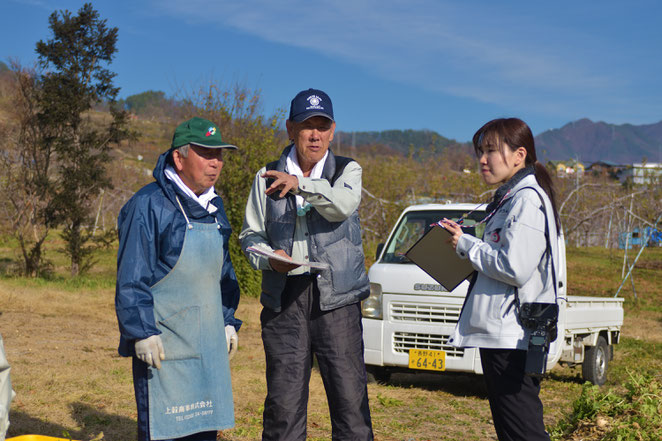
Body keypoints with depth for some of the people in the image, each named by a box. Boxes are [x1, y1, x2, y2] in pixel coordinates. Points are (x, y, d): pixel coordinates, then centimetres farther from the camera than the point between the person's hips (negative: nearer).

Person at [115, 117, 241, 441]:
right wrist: (142, 333, -17)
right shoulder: (149, 205, -12)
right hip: (163, 344, -7)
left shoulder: (213, 206, 13)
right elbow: (131, 278, -14)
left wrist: (228, 320, 17)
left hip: (208, 341, 7)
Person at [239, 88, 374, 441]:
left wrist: (302, 184, -30)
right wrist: (269, 257, -8)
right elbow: (250, 235, 13)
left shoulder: (347, 170, 9)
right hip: (284, 299, 1)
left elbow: (343, 204, -13)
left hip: (336, 297, -1)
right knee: (283, 401, 2)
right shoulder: (268, 176, 14)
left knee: (350, 395, -3)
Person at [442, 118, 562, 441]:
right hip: (497, 333, 10)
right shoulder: (509, 197, 18)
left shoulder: (528, 199, -13)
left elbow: (515, 269, -21)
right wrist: (464, 243, 8)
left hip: (513, 338, -10)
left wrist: (467, 245, -10)